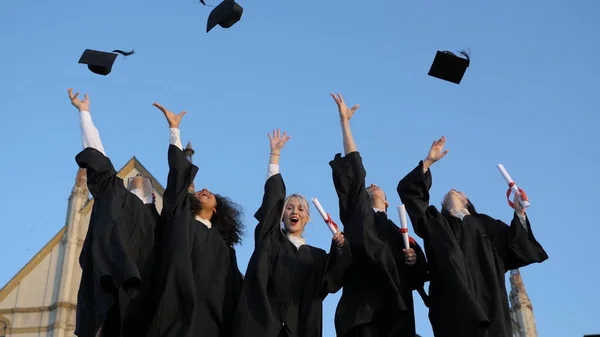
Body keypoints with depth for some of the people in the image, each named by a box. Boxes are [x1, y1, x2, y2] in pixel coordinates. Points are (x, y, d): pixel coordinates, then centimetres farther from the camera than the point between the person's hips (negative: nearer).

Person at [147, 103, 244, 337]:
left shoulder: (221, 244, 24)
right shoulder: (179, 218, 19)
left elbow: (234, 289, 18)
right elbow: (179, 172, 13)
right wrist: (174, 129, 10)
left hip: (208, 314, 2)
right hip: (177, 304, -2)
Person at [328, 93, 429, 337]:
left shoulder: (397, 232, 28)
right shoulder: (358, 212, 22)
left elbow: (418, 277, 22)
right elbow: (354, 167, 16)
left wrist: (414, 260, 0)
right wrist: (344, 121, 16)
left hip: (396, 312, 3)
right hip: (364, 308, -3)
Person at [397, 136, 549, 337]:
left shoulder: (485, 223, 28)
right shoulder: (435, 222, 24)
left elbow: (514, 244, 16)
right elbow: (409, 191, 15)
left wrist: (519, 213, 3)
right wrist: (429, 161, 11)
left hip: (487, 298, 1)